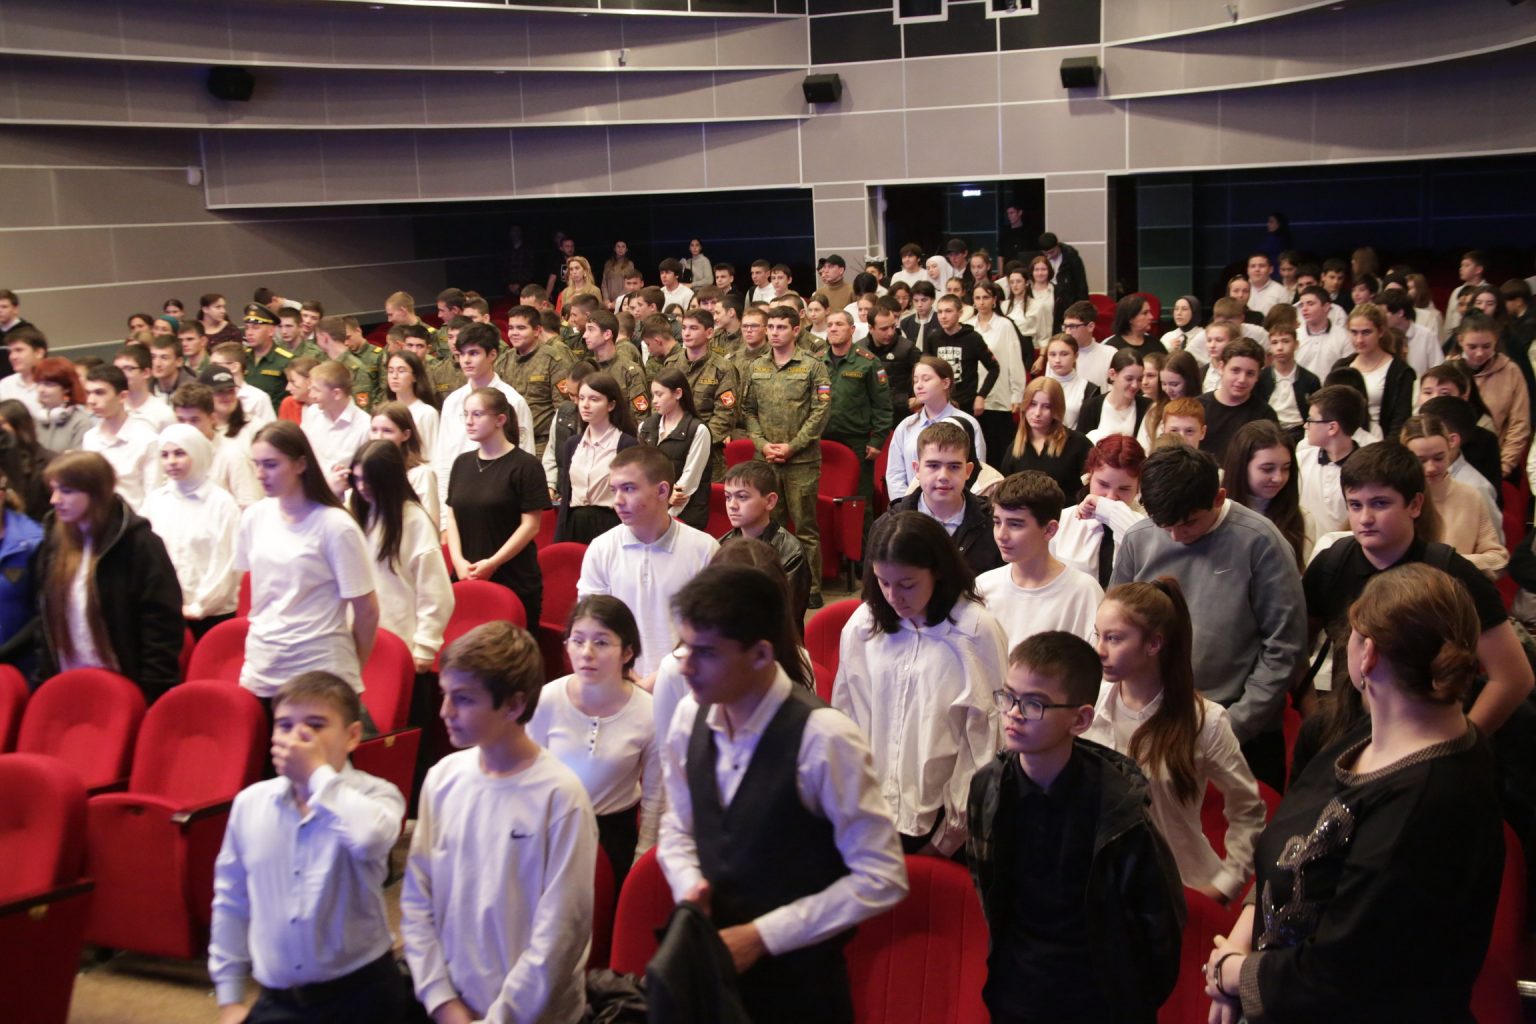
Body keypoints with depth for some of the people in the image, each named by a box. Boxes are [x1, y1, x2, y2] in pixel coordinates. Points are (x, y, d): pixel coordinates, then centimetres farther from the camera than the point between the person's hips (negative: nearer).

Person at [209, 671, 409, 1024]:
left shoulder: (375, 795, -10)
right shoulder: (250, 802, 1)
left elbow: (371, 837, -35)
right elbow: (230, 901, 10)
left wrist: (318, 772, -23)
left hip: (362, 994, -3)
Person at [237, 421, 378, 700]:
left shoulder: (335, 526, -13)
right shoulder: (253, 517, 3)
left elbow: (366, 611, -6)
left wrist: (351, 671, 4)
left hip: (321, 677, -4)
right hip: (260, 673, 5)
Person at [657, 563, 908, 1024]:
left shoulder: (823, 738, -23)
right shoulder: (689, 717, -5)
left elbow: (882, 878, -18)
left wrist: (763, 935, -17)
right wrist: (689, 886, -10)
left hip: (797, 983, -4)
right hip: (710, 965, 5)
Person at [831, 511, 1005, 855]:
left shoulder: (976, 630, -12)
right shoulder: (862, 626, -3)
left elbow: (985, 732, -6)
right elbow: (848, 718, 5)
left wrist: (962, 817, -2)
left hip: (938, 815, -3)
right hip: (869, 811, 3)